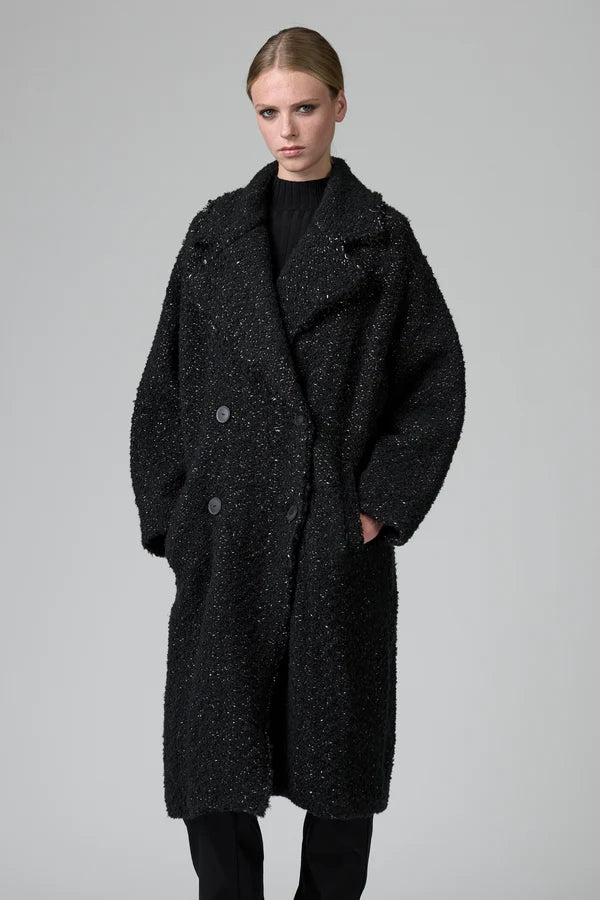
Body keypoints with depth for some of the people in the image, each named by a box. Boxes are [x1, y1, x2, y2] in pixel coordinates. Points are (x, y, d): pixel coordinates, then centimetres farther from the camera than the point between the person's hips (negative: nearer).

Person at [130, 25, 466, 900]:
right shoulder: (217, 232, 9)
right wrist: (171, 514, 1)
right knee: (213, 763, 1)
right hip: (226, 539, 2)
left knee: (339, 762, 8)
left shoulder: (381, 238, 2)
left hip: (338, 541, -2)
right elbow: (166, 386, 9)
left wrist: (382, 506, -6)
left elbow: (439, 384, 0)